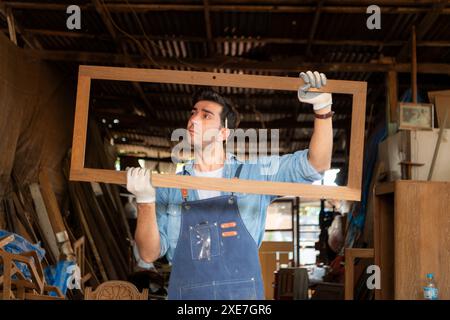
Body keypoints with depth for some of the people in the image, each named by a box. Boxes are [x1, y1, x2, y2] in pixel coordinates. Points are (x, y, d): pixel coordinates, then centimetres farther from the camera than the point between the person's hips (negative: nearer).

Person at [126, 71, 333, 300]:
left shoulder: (255, 172, 2)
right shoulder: (169, 188, 4)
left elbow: (317, 164, -4)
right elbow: (149, 254, 0)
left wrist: (322, 106, -16)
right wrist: (145, 201, -15)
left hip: (244, 293, -1)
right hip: (185, 295, 1)